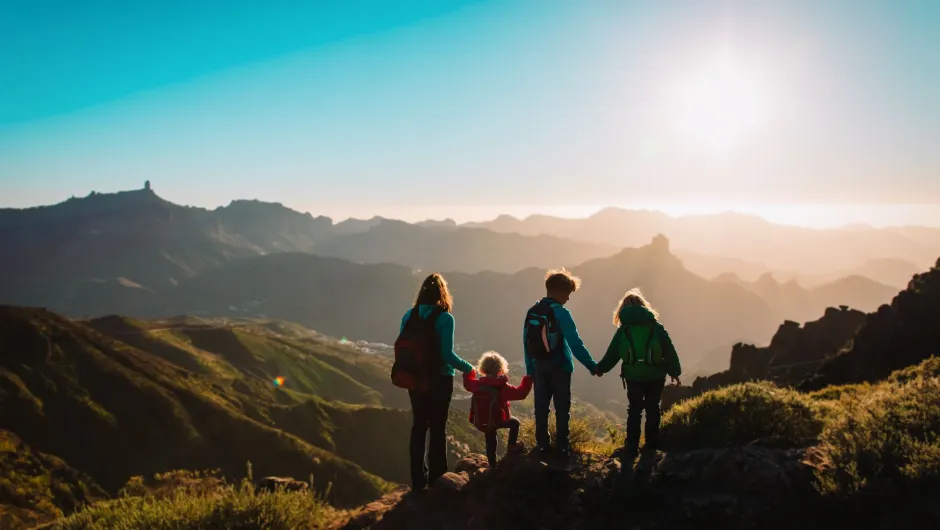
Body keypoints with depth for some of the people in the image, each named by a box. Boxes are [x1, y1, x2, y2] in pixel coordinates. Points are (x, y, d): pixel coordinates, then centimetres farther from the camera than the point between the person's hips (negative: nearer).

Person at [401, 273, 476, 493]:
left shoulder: (409, 316, -1)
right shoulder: (444, 318, -15)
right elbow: (447, 354, -18)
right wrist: (467, 368, -3)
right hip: (439, 379, -4)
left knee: (419, 426, 13)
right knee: (437, 428, 7)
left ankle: (419, 479, 20)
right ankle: (437, 479, 16)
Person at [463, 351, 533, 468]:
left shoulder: (478, 384, -3)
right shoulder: (502, 387, -18)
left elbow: (468, 383, 20)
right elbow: (520, 393, -19)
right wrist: (528, 379, -10)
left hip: (481, 421, 5)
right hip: (497, 420, -5)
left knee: (490, 442, 23)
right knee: (515, 423, 20)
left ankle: (492, 465, 29)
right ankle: (512, 446, 20)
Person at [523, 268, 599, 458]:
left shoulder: (532, 312, 2)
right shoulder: (560, 313, -16)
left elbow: (526, 342, 6)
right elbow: (575, 343, -19)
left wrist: (530, 369, 14)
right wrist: (591, 365, -14)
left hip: (539, 367, 5)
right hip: (559, 367, -5)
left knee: (541, 408, 10)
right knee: (562, 408, 6)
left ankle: (542, 446, 15)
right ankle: (562, 447, 9)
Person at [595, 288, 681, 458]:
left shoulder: (623, 329, 0)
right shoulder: (656, 326, 1)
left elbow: (612, 353, 3)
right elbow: (669, 350, 1)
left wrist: (600, 368, 17)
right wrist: (674, 371, 10)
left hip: (633, 376, 0)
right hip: (656, 375, 0)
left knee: (634, 410, 11)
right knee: (653, 409, 15)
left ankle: (632, 447, 7)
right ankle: (652, 444, 21)